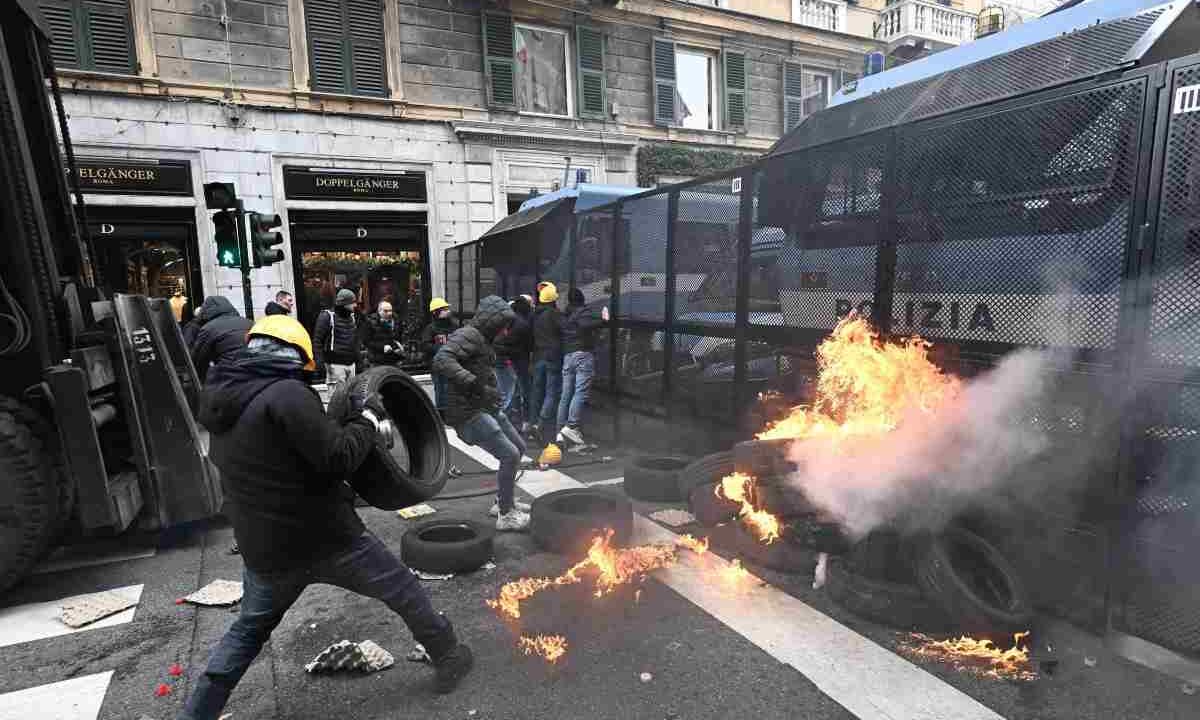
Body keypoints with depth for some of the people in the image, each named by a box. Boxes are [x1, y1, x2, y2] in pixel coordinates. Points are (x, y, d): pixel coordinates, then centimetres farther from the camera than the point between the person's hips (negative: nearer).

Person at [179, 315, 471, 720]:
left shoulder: (221, 400, 7)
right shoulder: (286, 394, -19)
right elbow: (339, 458, -22)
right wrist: (368, 417, -7)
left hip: (264, 551, 7)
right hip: (326, 540, -6)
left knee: (248, 630, 30)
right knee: (404, 591, 14)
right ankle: (449, 660, 29)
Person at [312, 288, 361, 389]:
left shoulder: (352, 317, 15)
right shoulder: (327, 317, -6)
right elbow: (317, 341, -8)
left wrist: (358, 359, 20)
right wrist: (319, 361, -15)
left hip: (351, 364, 7)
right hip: (336, 365, -7)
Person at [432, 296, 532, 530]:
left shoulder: (483, 340, 17)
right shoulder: (467, 336, -15)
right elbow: (441, 362, -32)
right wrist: (475, 385, -36)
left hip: (487, 409, 11)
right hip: (468, 412, -11)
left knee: (519, 448, 18)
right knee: (510, 455, -14)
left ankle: (504, 501, 33)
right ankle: (506, 515, 0)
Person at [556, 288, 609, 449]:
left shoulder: (565, 316, 18)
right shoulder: (585, 311, -1)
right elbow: (585, 325, -21)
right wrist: (602, 319, -16)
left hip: (567, 356, 6)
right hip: (584, 355, -6)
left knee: (566, 395, 7)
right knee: (581, 393, -10)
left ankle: (561, 431, 8)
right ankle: (572, 427, -19)